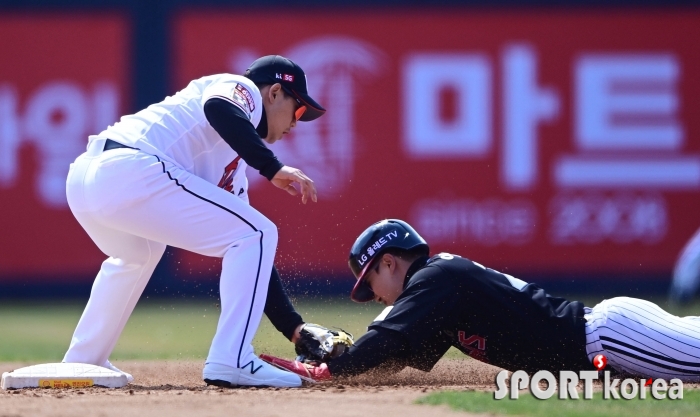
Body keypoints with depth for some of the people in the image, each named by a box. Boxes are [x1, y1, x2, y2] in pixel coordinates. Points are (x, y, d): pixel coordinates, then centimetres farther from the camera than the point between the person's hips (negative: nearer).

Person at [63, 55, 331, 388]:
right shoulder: (241, 89, 13)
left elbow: (249, 258, 34)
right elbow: (217, 107, -15)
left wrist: (294, 328, 31)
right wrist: (272, 168, -17)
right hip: (129, 170, -10)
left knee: (139, 253, 41)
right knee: (255, 235, -2)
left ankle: (82, 362, 41)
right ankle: (230, 361, -8)